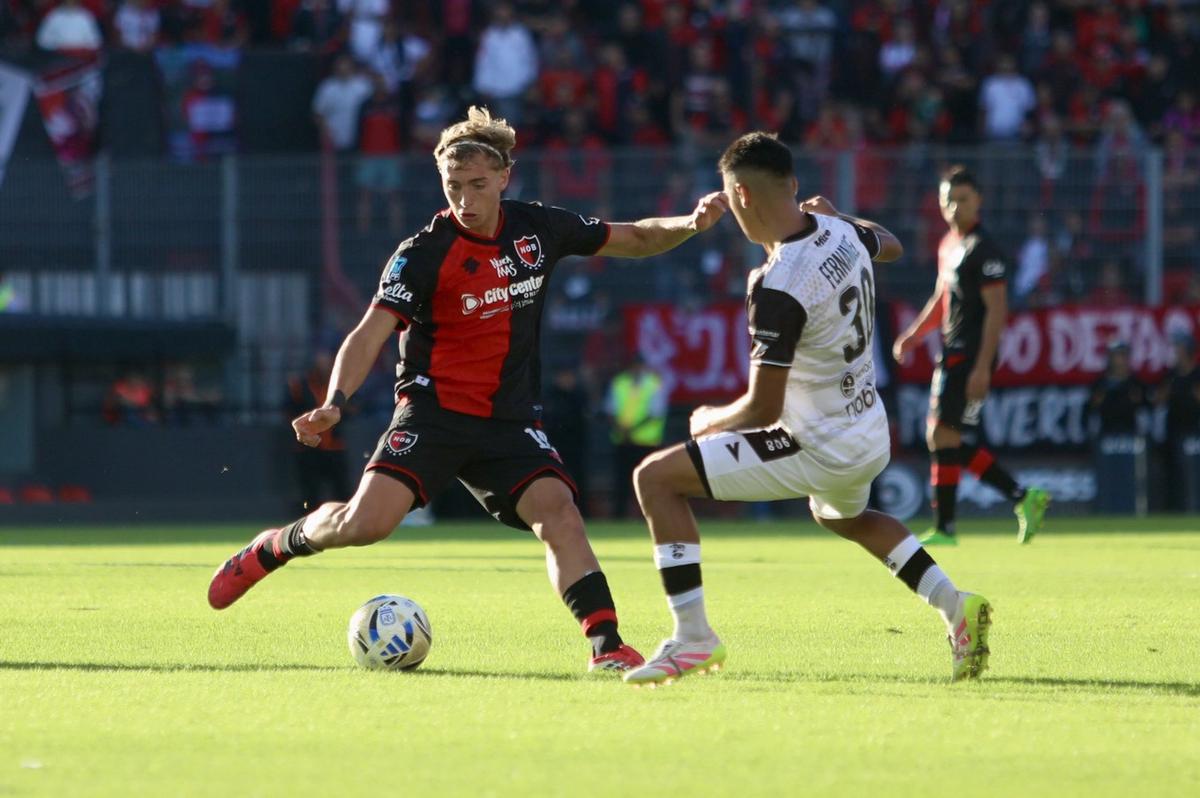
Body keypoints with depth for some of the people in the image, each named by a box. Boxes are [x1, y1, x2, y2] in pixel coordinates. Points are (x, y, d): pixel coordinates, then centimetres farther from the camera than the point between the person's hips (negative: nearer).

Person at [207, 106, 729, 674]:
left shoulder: (538, 229, 3)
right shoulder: (423, 254, -11)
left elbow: (631, 241, 17)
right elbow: (371, 333, -18)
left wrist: (689, 225, -1)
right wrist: (334, 403, -33)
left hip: (510, 419, 3)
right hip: (433, 409, -3)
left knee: (557, 510, -22)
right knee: (365, 522, -18)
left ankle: (606, 646, -22)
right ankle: (274, 547, 13)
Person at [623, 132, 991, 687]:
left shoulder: (776, 289, -27)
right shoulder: (841, 232, -3)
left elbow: (762, 407, -24)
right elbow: (890, 246, 25)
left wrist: (709, 420, -4)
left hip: (821, 450, -9)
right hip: (872, 438, 9)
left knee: (655, 479, -5)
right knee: (844, 516, 41)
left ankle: (692, 636, -7)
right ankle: (954, 606, 27)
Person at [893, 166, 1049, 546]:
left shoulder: (983, 250, -12)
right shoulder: (948, 246, 16)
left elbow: (997, 308, -17)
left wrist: (982, 366, -22)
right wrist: (912, 336, 19)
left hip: (972, 357, -10)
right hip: (951, 354, 10)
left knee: (945, 436, -10)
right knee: (942, 439, 10)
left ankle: (944, 528, -5)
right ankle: (1023, 498, 14)